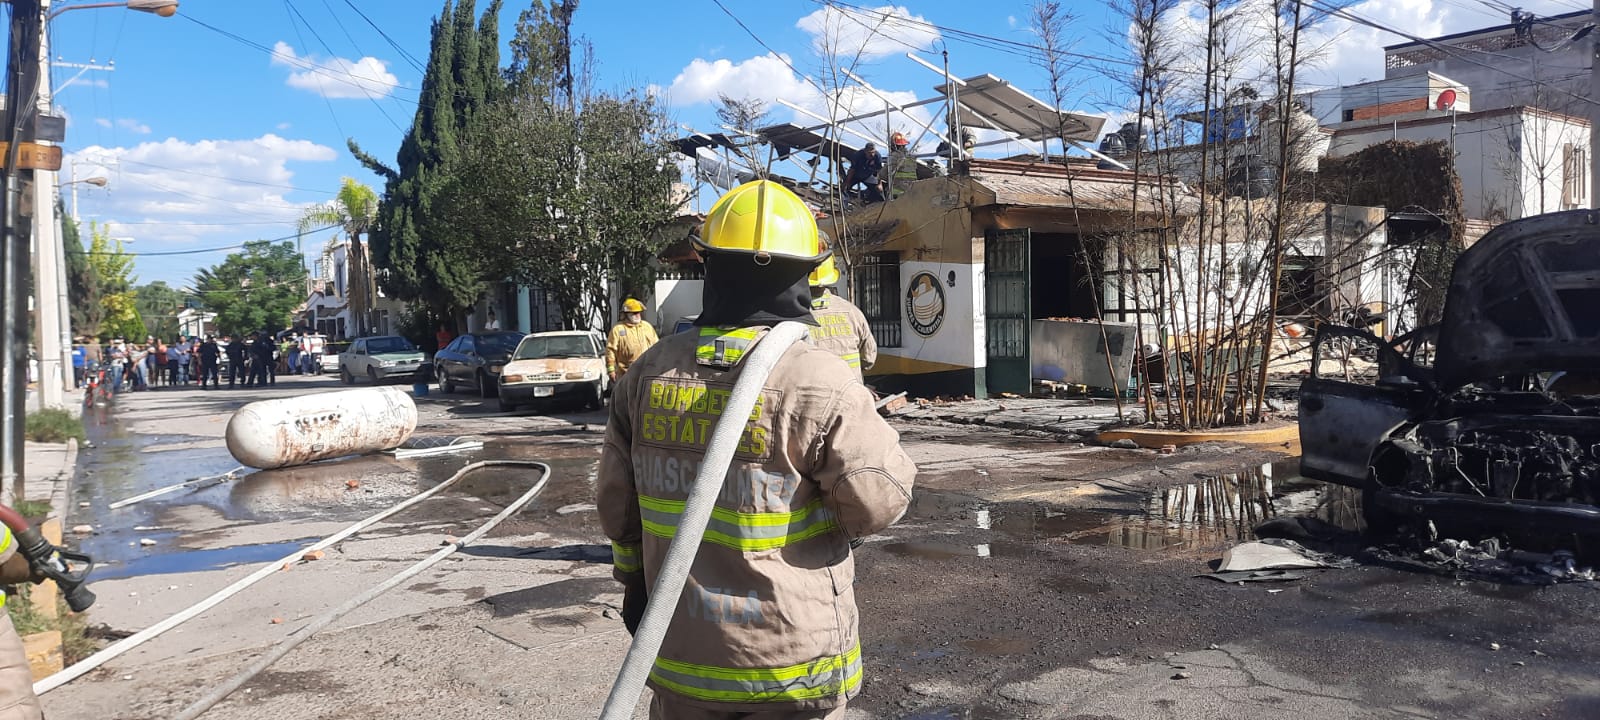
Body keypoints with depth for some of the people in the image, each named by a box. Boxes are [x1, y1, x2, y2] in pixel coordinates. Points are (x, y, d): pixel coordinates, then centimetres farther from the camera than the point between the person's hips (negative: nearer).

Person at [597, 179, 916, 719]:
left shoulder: (647, 373, -4)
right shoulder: (820, 382, -20)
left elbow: (616, 502, 5)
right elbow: (879, 505, -15)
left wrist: (634, 582, 21)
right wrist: (879, 434, 4)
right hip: (792, 663, -3)